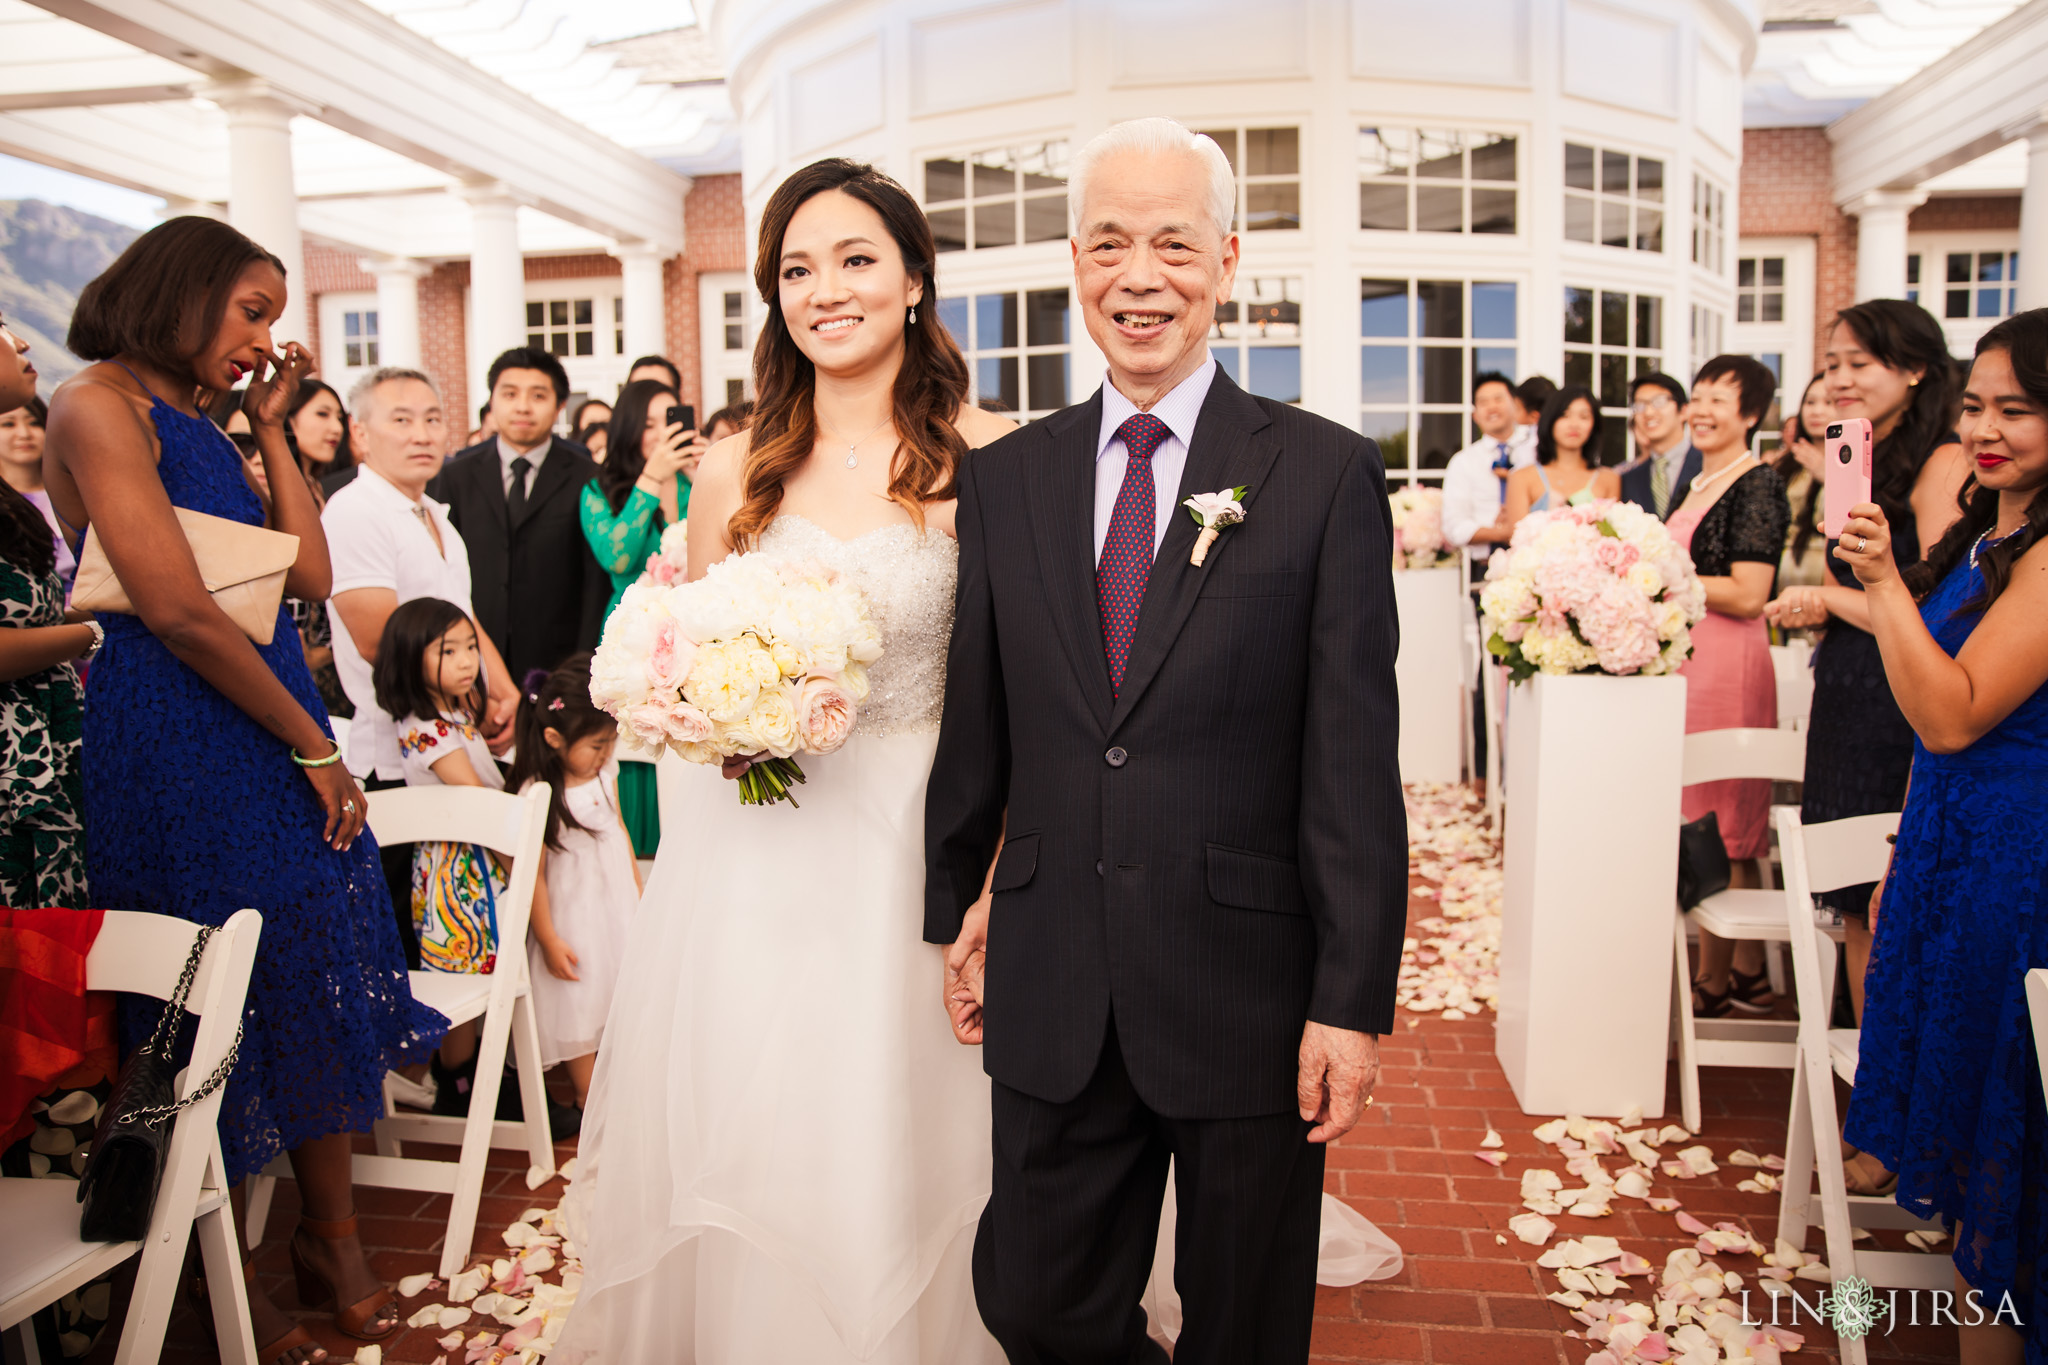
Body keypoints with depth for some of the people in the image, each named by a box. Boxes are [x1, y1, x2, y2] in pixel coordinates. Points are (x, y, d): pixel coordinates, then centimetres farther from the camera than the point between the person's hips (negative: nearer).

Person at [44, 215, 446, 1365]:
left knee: (320, 984, 11)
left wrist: (272, 427, 8)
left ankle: (334, 1239, 25)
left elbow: (310, 573, 8)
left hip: (276, 728, 8)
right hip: (178, 742, -8)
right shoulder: (101, 406, -10)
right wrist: (315, 747, -12)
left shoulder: (201, 427, 16)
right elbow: (176, 609, -18)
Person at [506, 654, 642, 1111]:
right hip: (572, 913, -6)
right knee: (579, 1007, 7)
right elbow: (533, 873, -19)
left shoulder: (605, 772, -5)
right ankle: (589, 1097, 26)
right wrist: (549, 940, -14)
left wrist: (639, 892, 15)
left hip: (618, 902, 6)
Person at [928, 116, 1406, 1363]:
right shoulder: (1003, 479, 5)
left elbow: (1355, 761, -9)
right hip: (1052, 993, 3)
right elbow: (976, 723, 10)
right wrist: (956, 908, 13)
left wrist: (1353, 998, -10)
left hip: (1249, 988, -2)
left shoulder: (1327, 474, -6)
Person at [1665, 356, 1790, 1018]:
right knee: (1731, 827, 14)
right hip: (1687, 658, 9)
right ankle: (1748, 973, 25)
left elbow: (1748, 595, -18)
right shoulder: (1695, 484, 16)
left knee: (1717, 825, -2)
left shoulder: (1758, 484, -10)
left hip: (1728, 663, -9)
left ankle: (1712, 985, 8)